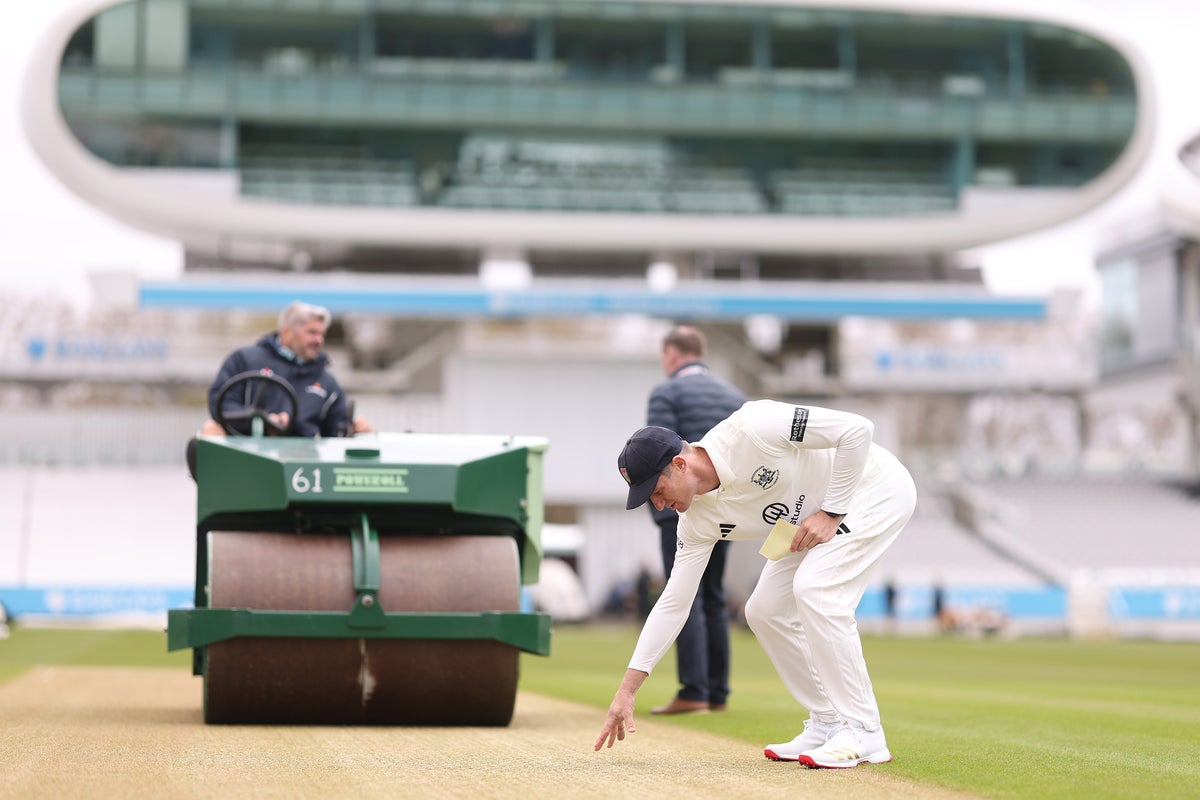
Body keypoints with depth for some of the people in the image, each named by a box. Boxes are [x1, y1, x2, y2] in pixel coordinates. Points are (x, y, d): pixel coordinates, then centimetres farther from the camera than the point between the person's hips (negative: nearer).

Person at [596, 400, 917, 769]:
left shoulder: (749, 429, -32)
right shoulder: (699, 519, -9)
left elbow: (857, 429, -30)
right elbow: (674, 602, -5)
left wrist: (832, 512, -26)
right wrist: (626, 691, -8)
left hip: (877, 488, -8)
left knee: (814, 589, -24)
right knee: (765, 610, 1)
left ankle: (864, 734, -18)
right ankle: (828, 725, 14)